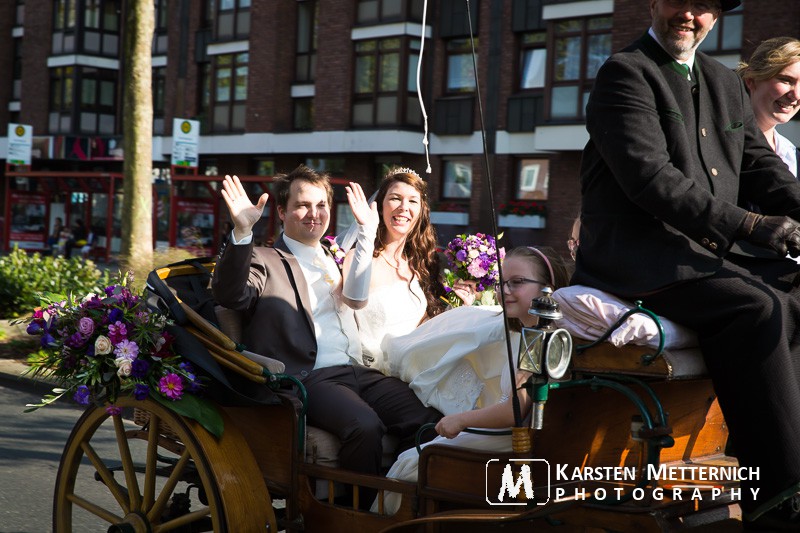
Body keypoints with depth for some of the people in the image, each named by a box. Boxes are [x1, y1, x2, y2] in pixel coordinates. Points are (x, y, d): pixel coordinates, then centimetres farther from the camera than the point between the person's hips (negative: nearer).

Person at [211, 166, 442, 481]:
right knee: (365, 426, -34)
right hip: (309, 378, -6)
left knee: (430, 422, -20)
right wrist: (242, 232, -24)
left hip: (359, 372, 6)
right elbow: (231, 295, -11)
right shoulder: (264, 261, 8)